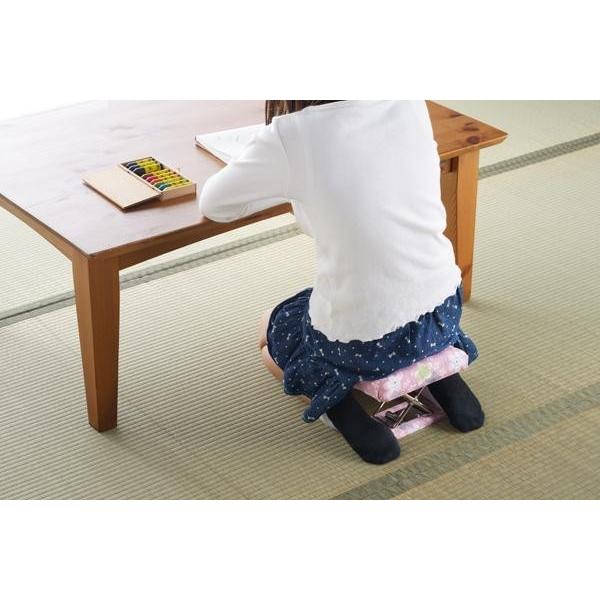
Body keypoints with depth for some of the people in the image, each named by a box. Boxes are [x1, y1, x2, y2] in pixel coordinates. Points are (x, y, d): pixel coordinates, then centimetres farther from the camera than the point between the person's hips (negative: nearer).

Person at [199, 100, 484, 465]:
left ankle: (340, 406, 3)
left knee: (272, 333, 28)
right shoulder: (412, 105, -5)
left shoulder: (290, 136, -17)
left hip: (360, 341, -4)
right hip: (442, 312, 4)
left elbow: (213, 204, 1)